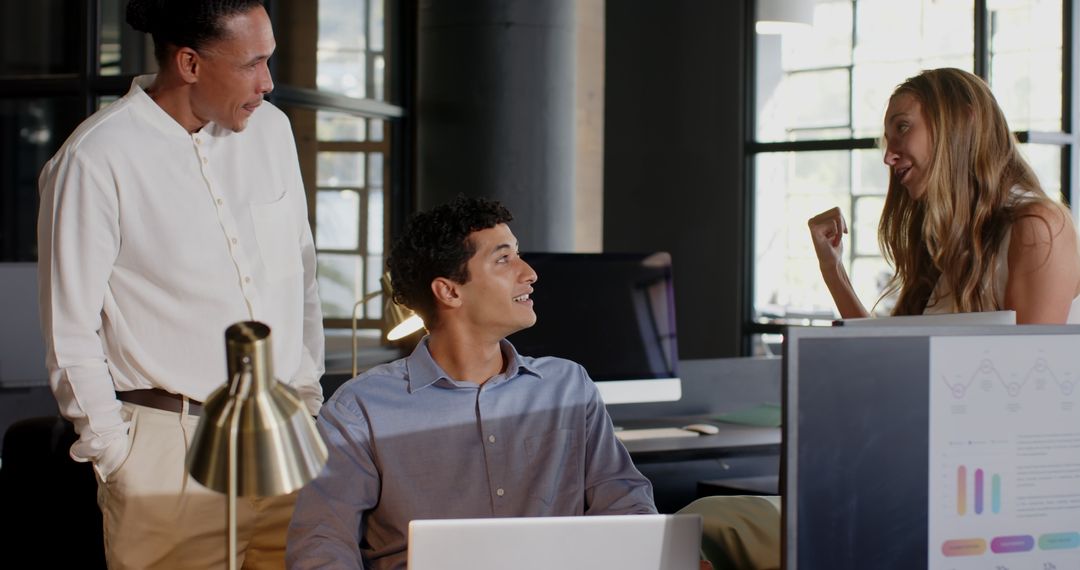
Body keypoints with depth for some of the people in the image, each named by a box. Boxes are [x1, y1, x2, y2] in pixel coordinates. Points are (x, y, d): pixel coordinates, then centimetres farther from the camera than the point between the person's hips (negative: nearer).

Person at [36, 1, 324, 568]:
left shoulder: (270, 128, 8)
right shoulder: (94, 161, -10)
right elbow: (71, 334, -6)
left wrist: (308, 397, 15)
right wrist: (115, 459, -5)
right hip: (170, 450, -5)